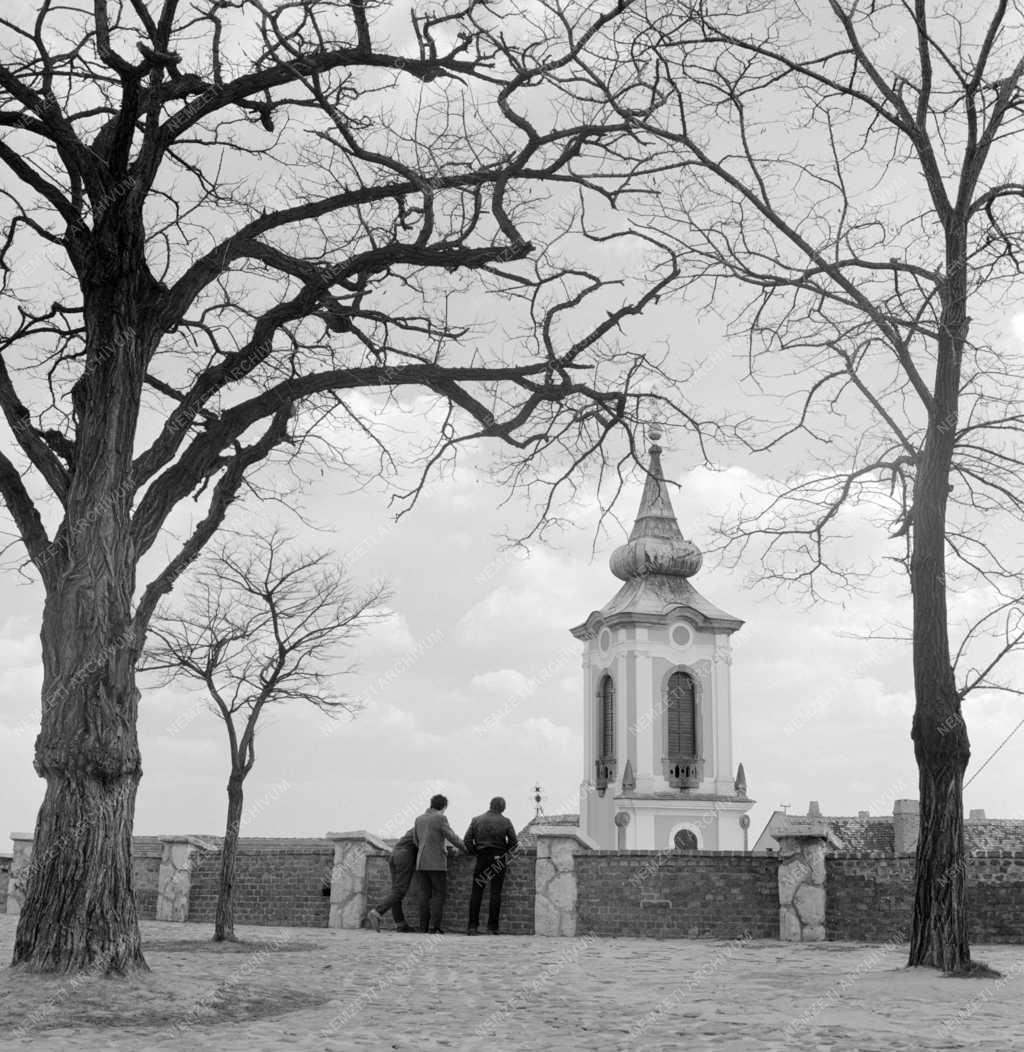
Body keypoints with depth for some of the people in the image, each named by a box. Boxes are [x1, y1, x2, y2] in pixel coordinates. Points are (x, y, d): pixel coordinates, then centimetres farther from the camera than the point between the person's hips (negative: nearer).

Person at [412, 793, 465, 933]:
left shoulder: (419, 819, 10)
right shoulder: (440, 818, -8)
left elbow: (416, 841, 16)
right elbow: (452, 837, -8)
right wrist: (463, 847, 10)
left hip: (421, 863, 6)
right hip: (437, 863, -6)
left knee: (424, 895, 8)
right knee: (439, 894, 1)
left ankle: (424, 927, 5)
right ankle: (434, 927, -6)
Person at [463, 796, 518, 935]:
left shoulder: (476, 820, 4)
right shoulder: (505, 822, 0)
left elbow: (467, 840, -2)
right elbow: (514, 842, 0)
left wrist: (474, 852, 10)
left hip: (482, 858, 1)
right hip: (499, 859, -1)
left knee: (476, 892, 4)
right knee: (495, 893, 1)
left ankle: (473, 926, -2)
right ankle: (492, 927, -1)